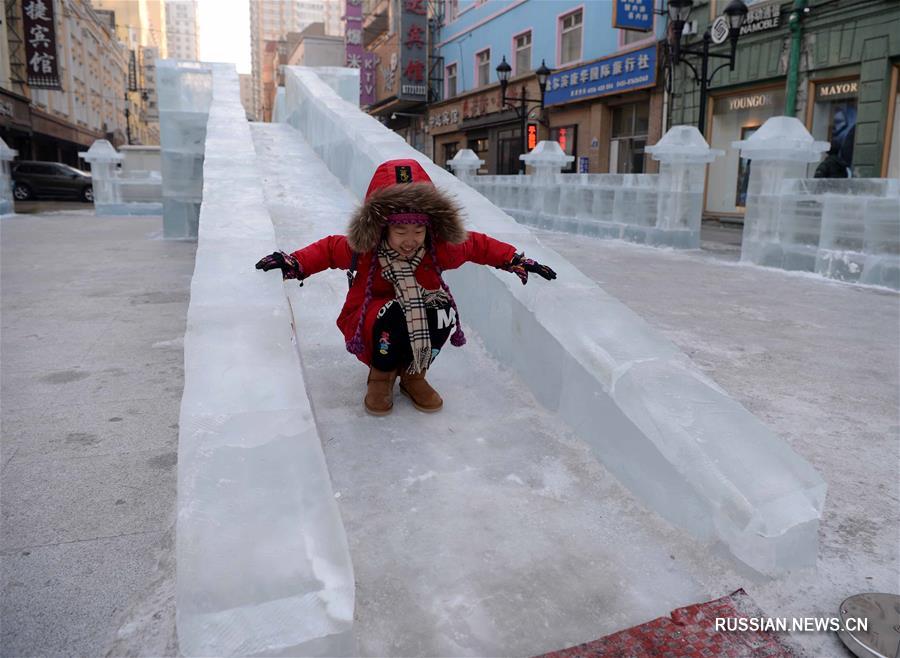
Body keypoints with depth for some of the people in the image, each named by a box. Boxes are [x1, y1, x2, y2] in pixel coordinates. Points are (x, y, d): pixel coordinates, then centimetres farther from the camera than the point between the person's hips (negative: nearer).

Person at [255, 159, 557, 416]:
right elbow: (327, 249, -1)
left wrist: (515, 260, 0)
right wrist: (295, 263, -16)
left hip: (422, 325, 3)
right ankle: (381, 374, -5)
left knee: (444, 310, -32)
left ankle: (412, 373, -2)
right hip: (370, 324, -3)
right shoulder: (362, 250, -20)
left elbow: (477, 245, 2)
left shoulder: (440, 250, -15)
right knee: (396, 314, -39)